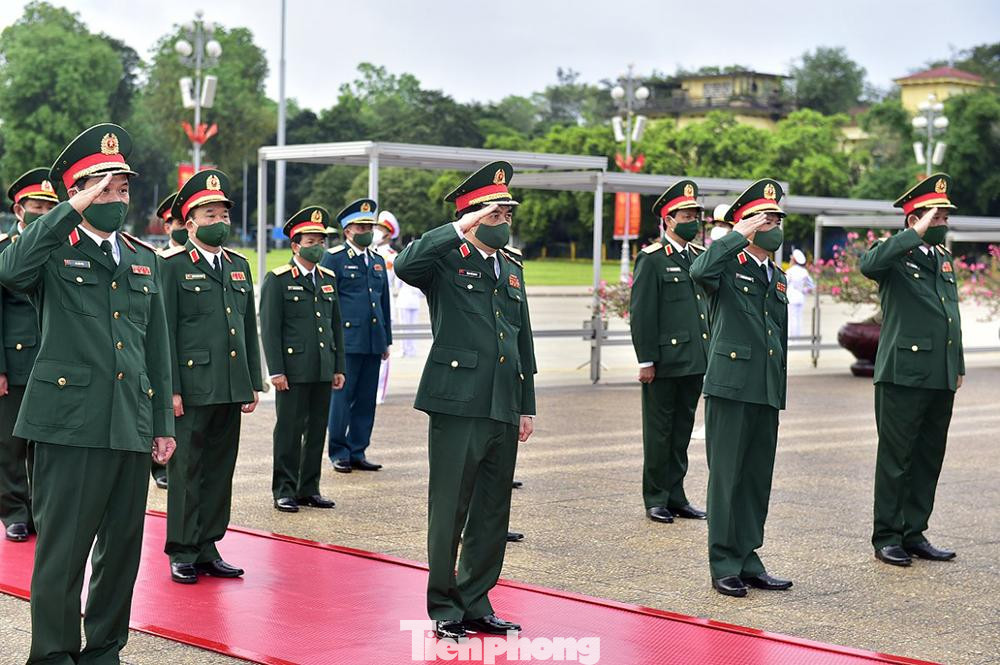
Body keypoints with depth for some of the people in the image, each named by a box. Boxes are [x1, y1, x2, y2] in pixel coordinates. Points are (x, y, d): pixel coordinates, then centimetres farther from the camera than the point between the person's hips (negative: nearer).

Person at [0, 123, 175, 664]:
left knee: (122, 549, 11)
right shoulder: (53, 250, 1)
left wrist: (164, 423, 16)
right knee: (61, 549, -1)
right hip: (70, 423, -5)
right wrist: (73, 210, -20)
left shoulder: (145, 259, 17)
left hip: (132, 428, 5)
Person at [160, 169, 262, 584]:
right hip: (192, 389, -6)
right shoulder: (173, 266, -3)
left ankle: (208, 548, 18)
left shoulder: (239, 265, 16)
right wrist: (170, 389, -12)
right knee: (186, 472, 0)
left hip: (231, 390, 6)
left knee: (220, 471, 10)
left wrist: (254, 383, 13)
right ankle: (182, 553, 8)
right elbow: (164, 332, -7)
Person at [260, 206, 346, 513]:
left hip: (323, 371, 6)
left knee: (317, 430, 9)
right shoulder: (278, 280, -3)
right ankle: (284, 491, 7)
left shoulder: (329, 279, 15)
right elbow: (269, 328, -7)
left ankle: (309, 488, 18)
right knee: (289, 431, -1)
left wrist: (339, 367, 12)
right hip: (293, 370, -6)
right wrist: (276, 370, -12)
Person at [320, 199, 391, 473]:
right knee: (342, 397, -2)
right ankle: (339, 453, 7)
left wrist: (387, 339, 18)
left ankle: (357, 452, 15)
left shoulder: (378, 261, 17)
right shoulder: (334, 258, -1)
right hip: (347, 340, -6)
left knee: (366, 399, 7)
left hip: (373, 342, 6)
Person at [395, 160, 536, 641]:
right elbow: (404, 266, -26)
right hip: (457, 403, -6)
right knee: (449, 511, 0)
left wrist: (527, 405, 17)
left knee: (492, 513, 11)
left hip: (503, 411, 6)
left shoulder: (512, 267, 17)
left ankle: (475, 603, 22)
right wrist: (460, 231, -25)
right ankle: (444, 608, 11)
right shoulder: (446, 260, -2)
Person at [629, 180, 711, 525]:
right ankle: (656, 499, 11)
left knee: (682, 431, 12)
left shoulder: (701, 257, 14)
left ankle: (676, 496, 20)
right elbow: (640, 312, -11)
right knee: (659, 432, 3)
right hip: (664, 362, -6)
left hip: (695, 362, 7)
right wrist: (646, 360, -14)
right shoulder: (652, 259, -7)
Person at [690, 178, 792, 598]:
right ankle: (724, 566, 5)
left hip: (767, 391, 7)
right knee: (727, 476, -2)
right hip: (731, 386, -7)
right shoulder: (728, 265, -3)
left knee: (758, 478, 10)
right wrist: (741, 235, -20)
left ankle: (747, 560, 18)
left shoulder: (778, 277, 19)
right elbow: (700, 271, -28)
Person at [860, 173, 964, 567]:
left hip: (941, 379, 7)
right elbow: (868, 265, -31)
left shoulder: (944, 259, 17)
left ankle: (914, 533, 20)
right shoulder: (895, 257, -6)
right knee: (896, 459, 0)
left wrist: (958, 366, 20)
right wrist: (916, 235, -28)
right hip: (903, 375, -7)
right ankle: (886, 538, 8)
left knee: (929, 459, 11)